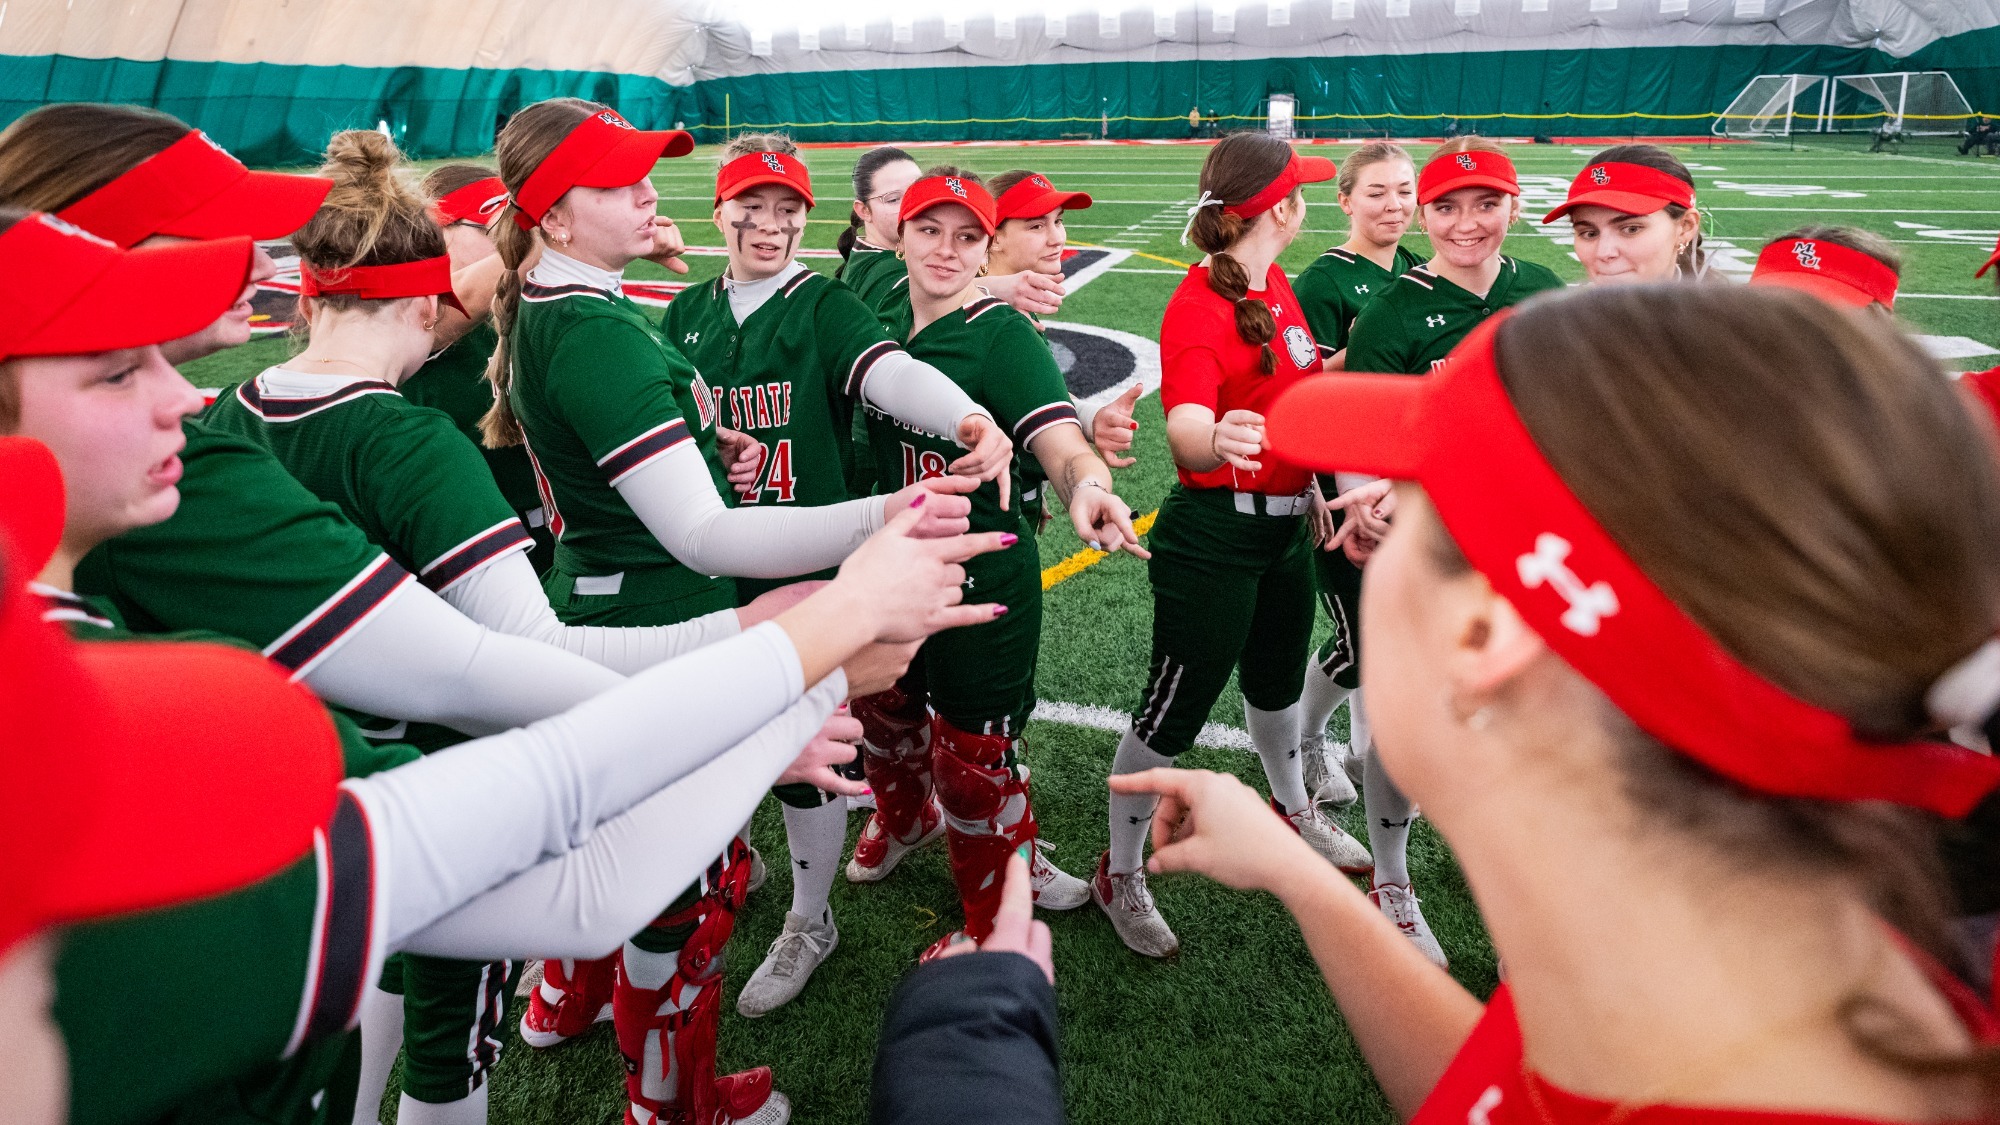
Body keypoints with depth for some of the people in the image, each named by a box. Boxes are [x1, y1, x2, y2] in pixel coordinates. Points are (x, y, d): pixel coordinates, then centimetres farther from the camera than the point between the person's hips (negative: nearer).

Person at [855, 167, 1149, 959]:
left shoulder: (1004, 336, -15)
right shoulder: (882, 326, 3)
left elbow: (1061, 443, -30)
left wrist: (1086, 487, -52)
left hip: (984, 576, -6)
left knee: (972, 757, 4)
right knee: (882, 712, 24)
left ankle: (997, 926, 29)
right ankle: (904, 815, 60)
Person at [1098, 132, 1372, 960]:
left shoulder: (1275, 283, 6)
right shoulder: (1200, 306, -22)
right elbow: (1186, 425, -39)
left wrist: (1309, 484, 23)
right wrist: (1215, 441, -61)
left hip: (1286, 522, 8)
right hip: (1215, 531, -8)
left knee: (1277, 680, 27)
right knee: (1174, 712, 3)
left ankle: (1294, 809, 52)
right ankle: (1121, 875, 22)